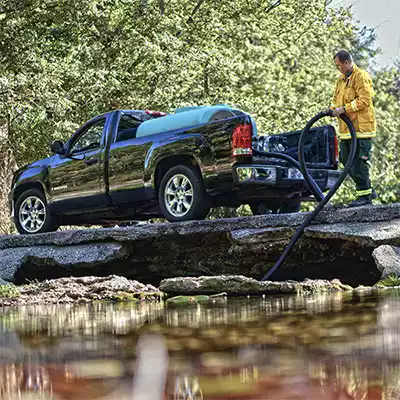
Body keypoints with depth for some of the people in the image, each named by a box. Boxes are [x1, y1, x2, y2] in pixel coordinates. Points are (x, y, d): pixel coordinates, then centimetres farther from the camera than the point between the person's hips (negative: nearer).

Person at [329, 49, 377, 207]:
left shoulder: (361, 77, -10)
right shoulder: (342, 79, 19)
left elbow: (364, 100, -19)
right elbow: (336, 98, 26)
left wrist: (345, 109, -20)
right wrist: (333, 108, 5)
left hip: (360, 128, -9)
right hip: (347, 129, 10)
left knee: (359, 162, -9)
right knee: (346, 160, 11)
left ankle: (364, 195, -3)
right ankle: (368, 190, 20)